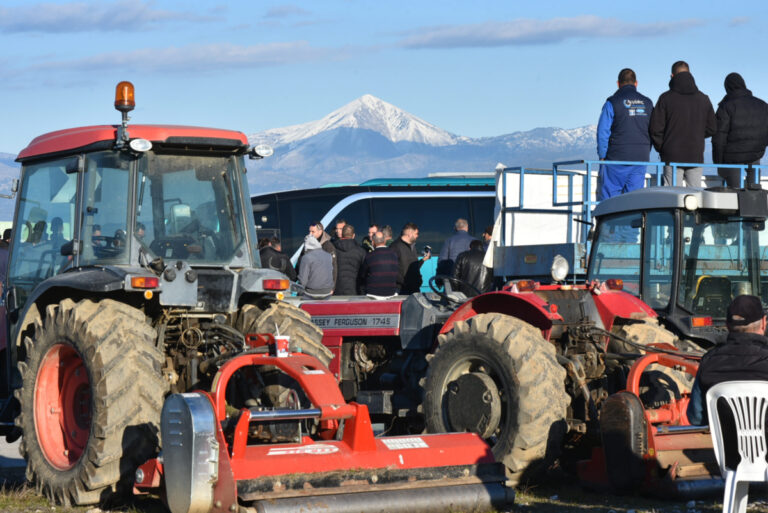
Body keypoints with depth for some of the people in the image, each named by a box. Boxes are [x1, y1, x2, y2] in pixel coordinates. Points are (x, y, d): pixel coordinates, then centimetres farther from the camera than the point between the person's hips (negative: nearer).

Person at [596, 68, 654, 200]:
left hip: (616, 159, -4)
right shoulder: (647, 103, 9)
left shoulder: (612, 102, -5)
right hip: (640, 160, 4)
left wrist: (602, 156, -3)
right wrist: (646, 154, 17)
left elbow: (603, 131, -9)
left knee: (608, 196, 0)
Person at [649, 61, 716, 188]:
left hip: (672, 157, -3)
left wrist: (661, 148, 9)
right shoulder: (703, 99, 5)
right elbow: (711, 129, 9)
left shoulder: (665, 98, -5)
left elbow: (655, 128, -6)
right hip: (696, 157, 3)